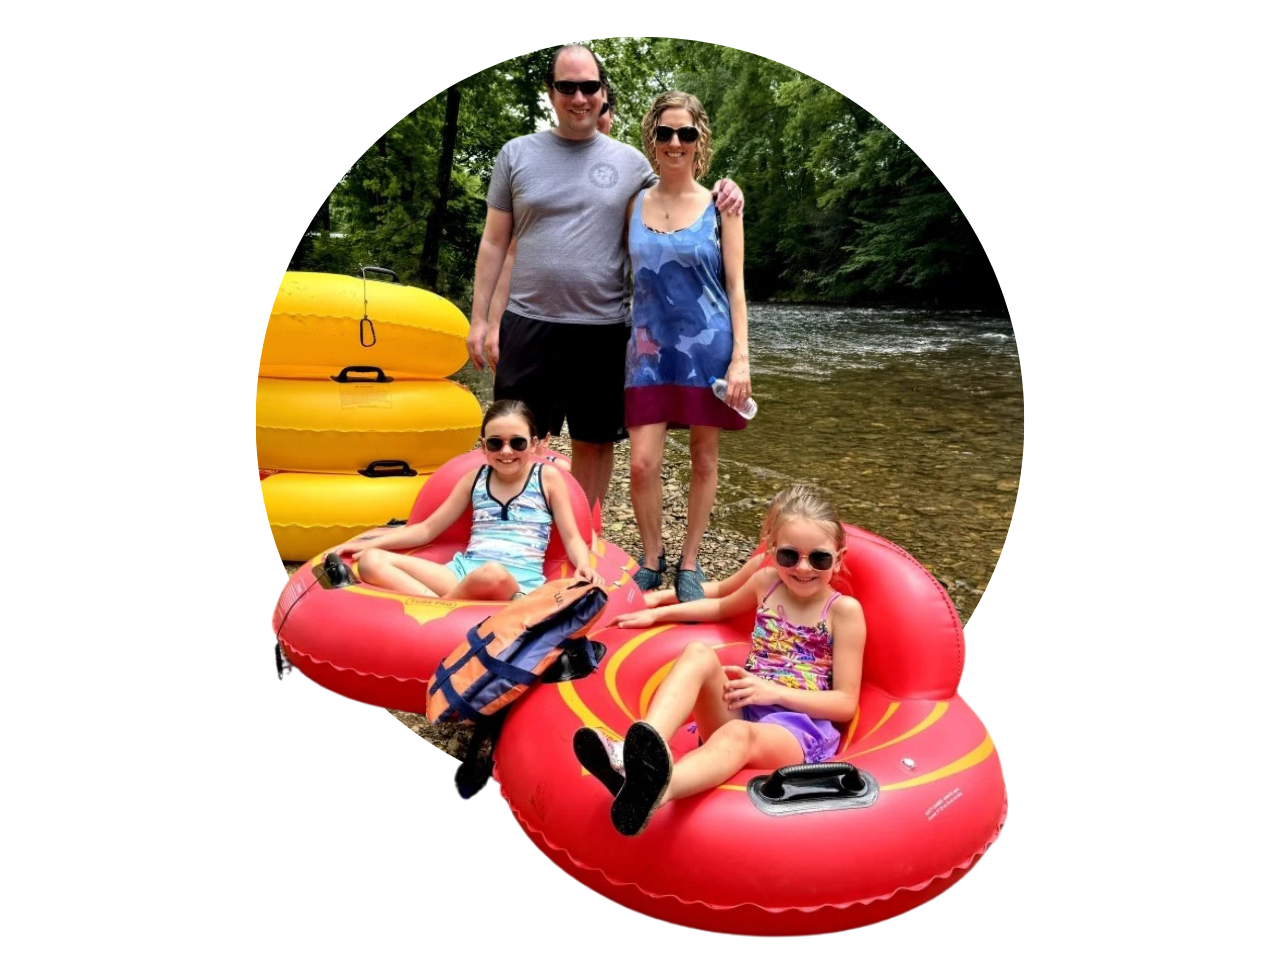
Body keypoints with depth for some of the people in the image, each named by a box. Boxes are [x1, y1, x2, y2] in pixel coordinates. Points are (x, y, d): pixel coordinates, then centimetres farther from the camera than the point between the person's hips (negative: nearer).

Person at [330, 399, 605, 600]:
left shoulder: (547, 477, 9)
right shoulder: (475, 479, 17)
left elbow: (571, 538, 8)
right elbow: (427, 529, 22)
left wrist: (584, 567, -15)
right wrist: (370, 543, 13)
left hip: (519, 580, -4)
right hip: (464, 571, 4)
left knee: (493, 575, -44)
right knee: (371, 561, -14)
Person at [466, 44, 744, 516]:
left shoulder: (630, 161, 6)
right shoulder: (517, 153, 5)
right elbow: (494, 242, 7)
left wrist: (718, 195, -6)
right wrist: (479, 318, 2)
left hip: (602, 328, 1)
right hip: (529, 323, 0)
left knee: (595, 441, 9)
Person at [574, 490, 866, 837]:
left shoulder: (844, 610, -1)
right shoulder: (766, 582, 12)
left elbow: (846, 704, -4)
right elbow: (721, 607, 35)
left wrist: (774, 690, -15)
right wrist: (658, 613, 27)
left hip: (799, 726, -5)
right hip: (741, 709, 5)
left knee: (739, 733, -40)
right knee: (699, 653, -25)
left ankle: (649, 792, -73)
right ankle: (638, 757, -50)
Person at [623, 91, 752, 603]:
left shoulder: (719, 205, 0)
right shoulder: (634, 204, 5)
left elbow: (735, 285, -2)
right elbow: (625, 276, 10)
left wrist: (740, 357, -9)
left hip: (707, 346, -1)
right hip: (651, 348, 1)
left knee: (704, 460, 6)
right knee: (642, 463, -5)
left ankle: (689, 565, 22)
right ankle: (650, 560, 17)